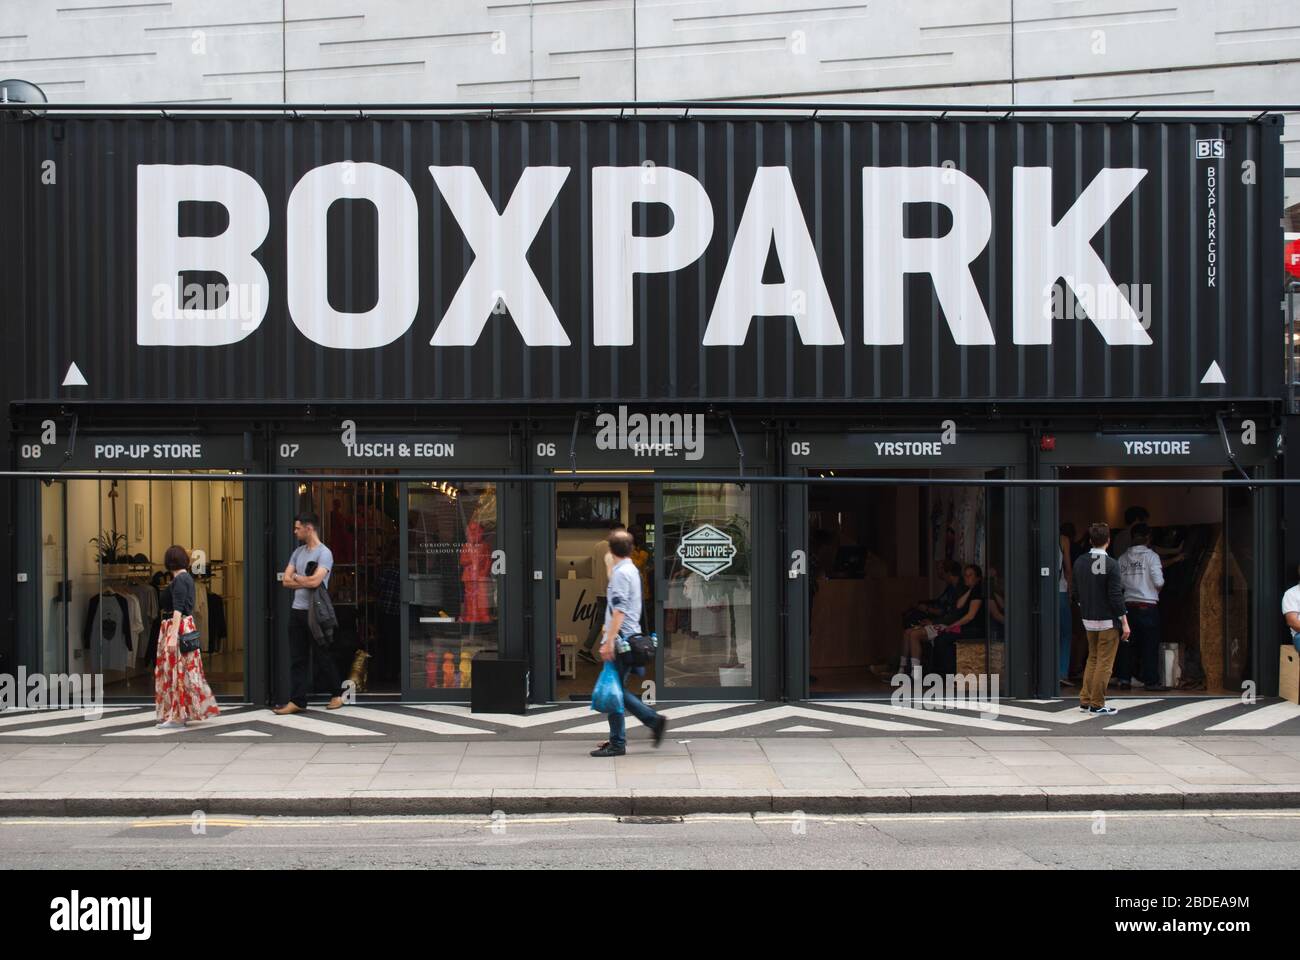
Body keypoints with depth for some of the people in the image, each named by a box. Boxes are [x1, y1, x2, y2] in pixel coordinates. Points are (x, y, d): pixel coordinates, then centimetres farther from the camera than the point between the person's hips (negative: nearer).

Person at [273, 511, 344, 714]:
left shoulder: (324, 553, -10)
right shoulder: (298, 552, 12)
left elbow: (315, 581, -22)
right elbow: (287, 581, 6)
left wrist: (296, 577, -5)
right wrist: (305, 581, -11)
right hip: (297, 611, 7)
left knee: (321, 656, 3)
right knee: (297, 658, 5)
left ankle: (337, 694, 19)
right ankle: (297, 701, 7)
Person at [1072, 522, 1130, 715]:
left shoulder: (1079, 563, 1)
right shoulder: (1111, 564, -16)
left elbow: (1076, 593, 8)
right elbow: (1116, 596, -17)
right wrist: (1124, 623, -10)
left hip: (1088, 620, 6)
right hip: (1108, 621, -6)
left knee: (1092, 659, 18)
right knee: (1104, 663, 2)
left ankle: (1085, 700, 18)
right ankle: (1097, 704, 5)